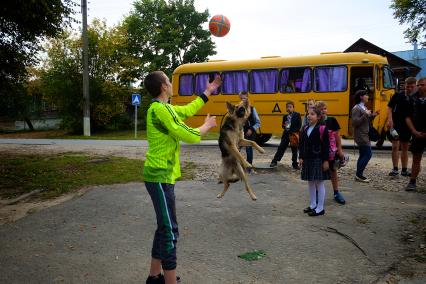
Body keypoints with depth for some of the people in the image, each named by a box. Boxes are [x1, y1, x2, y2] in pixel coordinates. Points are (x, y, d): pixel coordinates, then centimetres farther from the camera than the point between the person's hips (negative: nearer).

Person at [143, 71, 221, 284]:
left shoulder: (164, 108, 12)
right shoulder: (160, 109, -18)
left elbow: (188, 110, 29)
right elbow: (189, 136, -17)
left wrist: (208, 91, 35)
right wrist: (207, 125, 1)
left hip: (162, 175, 10)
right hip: (160, 177, -10)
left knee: (164, 227, 17)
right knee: (170, 231, -6)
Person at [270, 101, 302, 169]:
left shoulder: (297, 115, -4)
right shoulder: (285, 116, 10)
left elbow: (299, 125, -8)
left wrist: (295, 132, -18)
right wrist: (284, 125, -7)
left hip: (294, 134, -3)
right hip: (286, 134, 4)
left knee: (294, 150, 6)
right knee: (281, 148, 3)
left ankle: (294, 164, 17)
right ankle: (274, 161, 8)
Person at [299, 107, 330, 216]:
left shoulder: (322, 129, -10)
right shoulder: (305, 129, 7)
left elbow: (326, 146, -11)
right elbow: (301, 145, 11)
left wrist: (325, 160, -13)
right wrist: (301, 157, 5)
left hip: (318, 160, -6)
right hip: (307, 159, 6)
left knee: (319, 183, 1)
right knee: (310, 183, 14)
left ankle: (320, 208, 9)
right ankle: (312, 205, 26)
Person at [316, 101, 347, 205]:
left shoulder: (332, 120, -2)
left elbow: (337, 136, 3)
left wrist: (340, 149, 3)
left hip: (332, 151, 2)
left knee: (333, 171, 13)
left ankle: (336, 193, 26)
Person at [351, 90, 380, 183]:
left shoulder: (364, 107, 14)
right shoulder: (356, 108, -13)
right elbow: (355, 122, -21)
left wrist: (373, 115, 6)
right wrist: (365, 115, -21)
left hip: (364, 135, 10)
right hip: (361, 135, -10)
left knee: (363, 155, 11)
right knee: (368, 154, -11)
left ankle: (359, 175, 16)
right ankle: (359, 174, -5)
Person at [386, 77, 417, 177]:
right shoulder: (397, 96, -2)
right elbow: (389, 107, 0)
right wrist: (390, 120, -13)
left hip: (408, 126, 2)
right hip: (396, 125, -2)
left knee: (405, 148, 11)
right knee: (395, 146, -6)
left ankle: (404, 170, 20)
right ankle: (395, 169, 3)